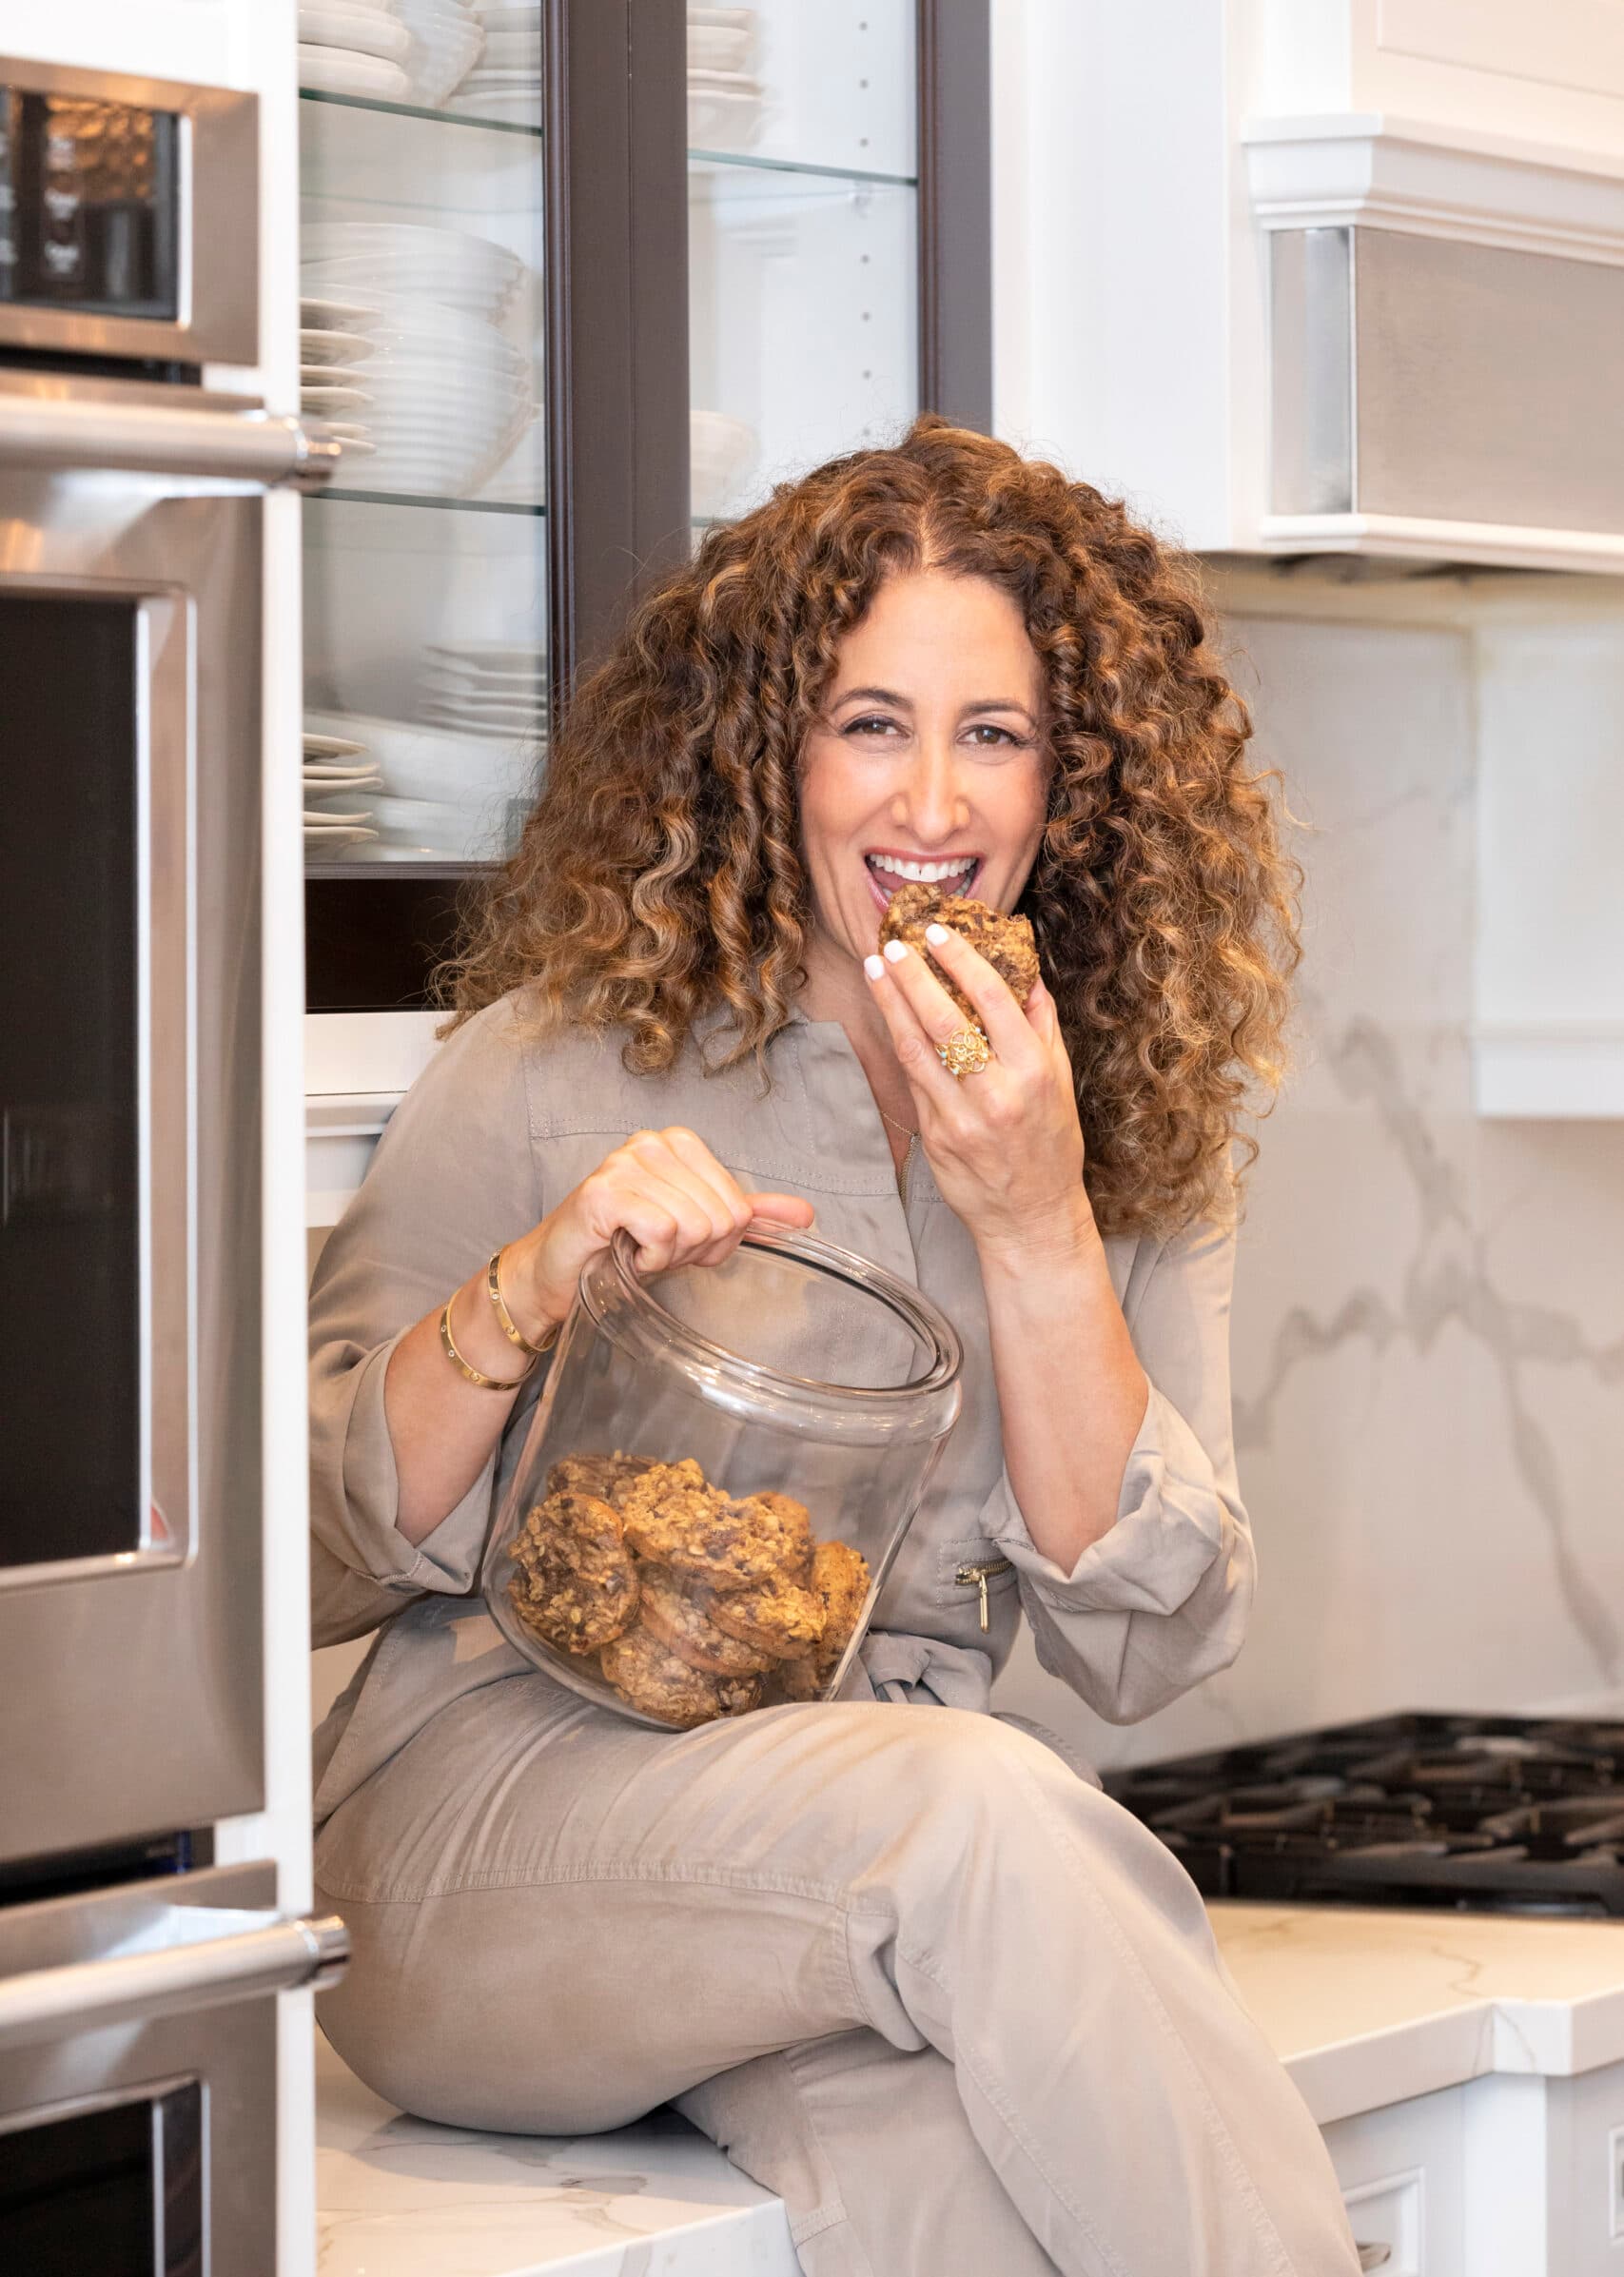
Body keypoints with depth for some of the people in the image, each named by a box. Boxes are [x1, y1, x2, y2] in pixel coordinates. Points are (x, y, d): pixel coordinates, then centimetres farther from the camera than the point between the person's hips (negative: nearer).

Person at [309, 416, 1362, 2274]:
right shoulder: (563, 1064, 0)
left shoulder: (1134, 1129, 11)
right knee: (974, 1807, -34)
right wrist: (535, 1282, -17)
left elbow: (1146, 1650, 0)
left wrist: (1036, 1231, -10)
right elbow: (300, 1555, 0)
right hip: (497, 1807, -2)